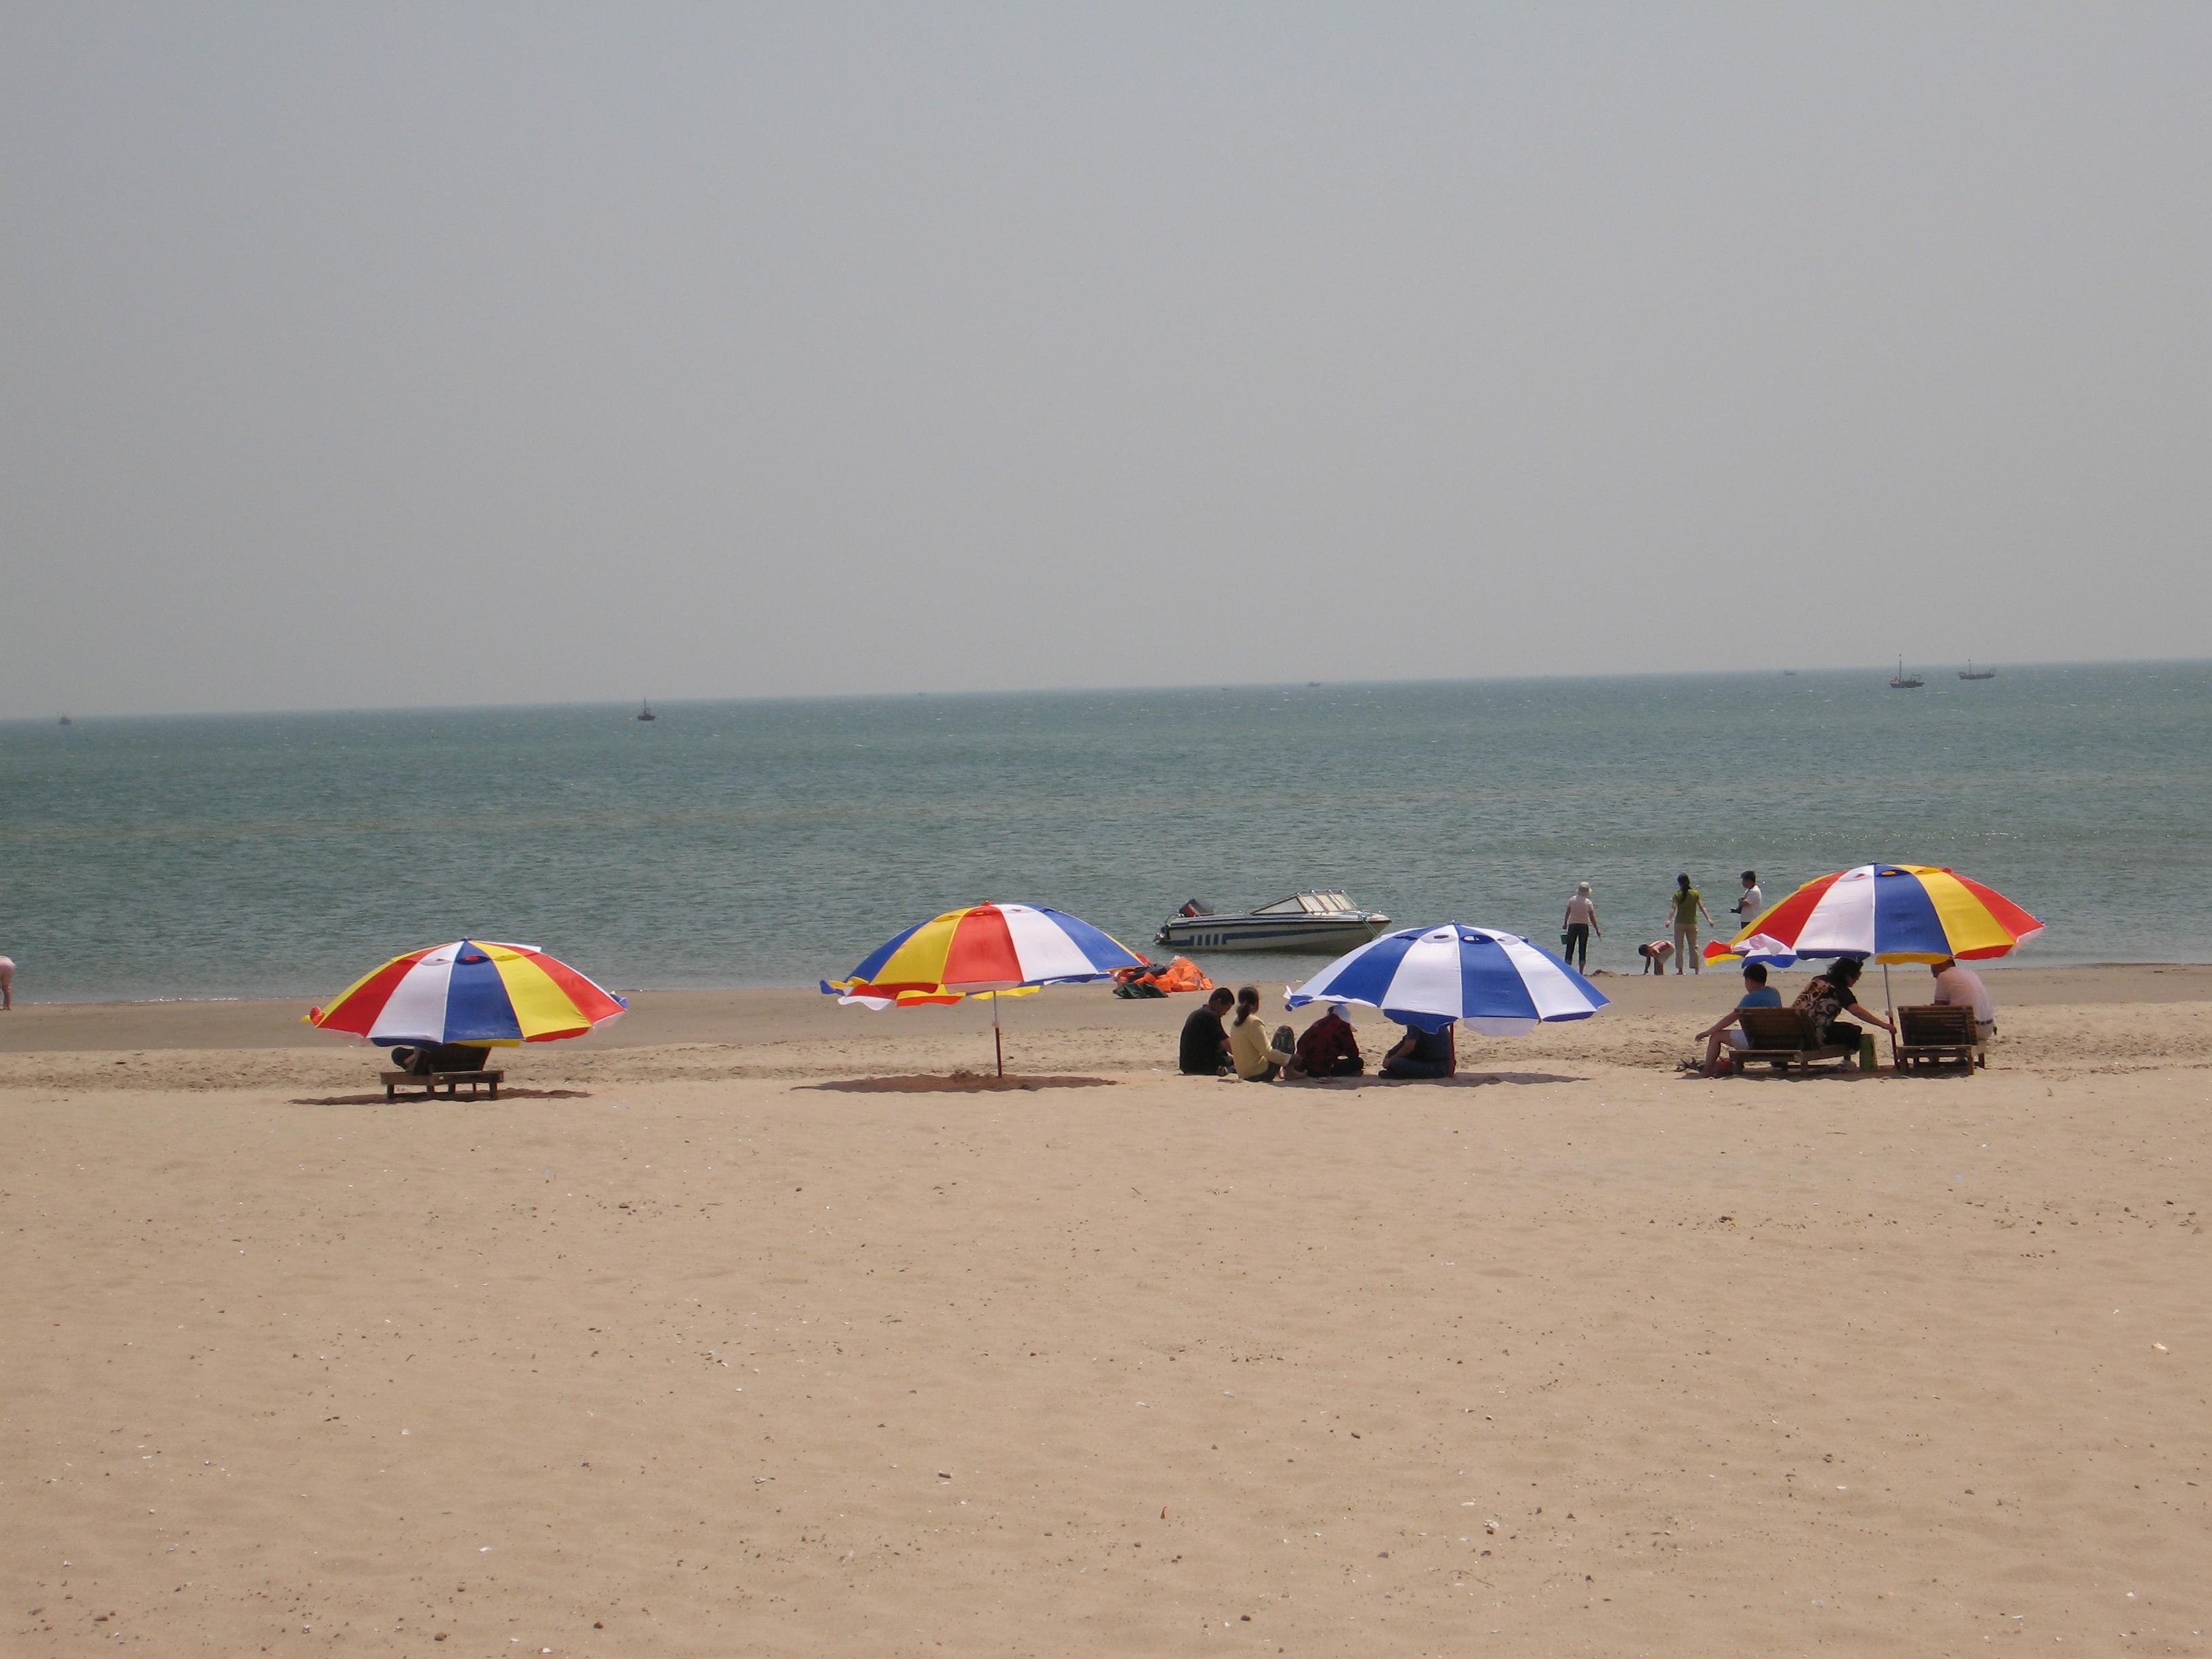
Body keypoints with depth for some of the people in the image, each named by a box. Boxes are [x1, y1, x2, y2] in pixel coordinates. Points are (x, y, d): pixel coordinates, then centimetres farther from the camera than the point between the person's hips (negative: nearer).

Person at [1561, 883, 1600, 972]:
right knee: (1582, 950, 6)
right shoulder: (1588, 902, -7)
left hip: (1573, 925, 1)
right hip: (1584, 926, -1)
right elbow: (1592, 918, -3)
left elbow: (1567, 913, 4)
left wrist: (1565, 924, 20)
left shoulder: (1572, 900, -3)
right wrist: (1597, 930, 7)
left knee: (1570, 949, 6)